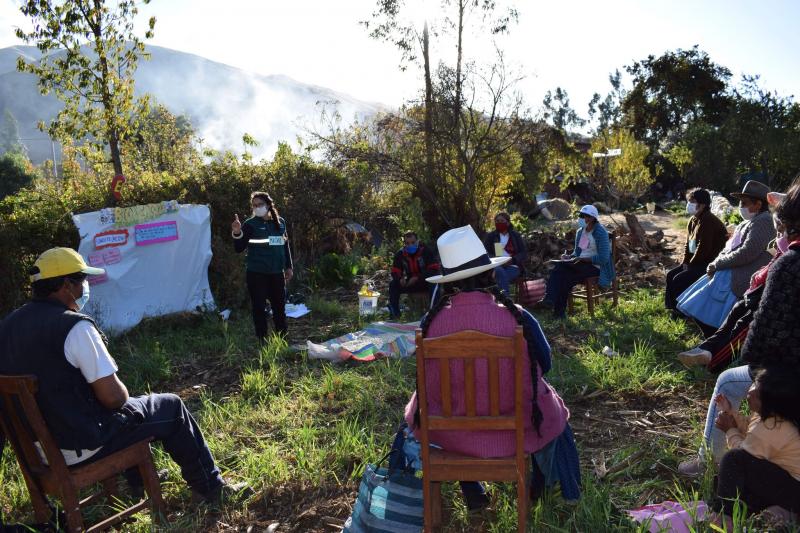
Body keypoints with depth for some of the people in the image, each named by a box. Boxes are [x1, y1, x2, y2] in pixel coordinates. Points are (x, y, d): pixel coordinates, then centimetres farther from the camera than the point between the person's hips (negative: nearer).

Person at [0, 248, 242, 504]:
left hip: (33, 443, 8)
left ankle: (141, 479, 45)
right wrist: (123, 396, 0)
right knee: (171, 406, 9)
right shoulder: (75, 326, -24)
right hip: (80, 446, -8)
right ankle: (210, 487, 23)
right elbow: (113, 397, -23)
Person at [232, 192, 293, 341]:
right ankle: (263, 341, 11)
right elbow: (239, 249, -10)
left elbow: (285, 245, 16)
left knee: (279, 306, 11)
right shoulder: (250, 224, -5)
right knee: (259, 308, 1)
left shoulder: (280, 222, 7)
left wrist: (288, 266, 15)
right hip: (257, 273, -3)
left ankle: (282, 338, 24)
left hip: (277, 273, 4)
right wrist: (237, 233, -28)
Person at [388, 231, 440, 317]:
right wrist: (400, 279, -23)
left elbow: (434, 269, -17)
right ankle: (394, 314, -15)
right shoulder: (400, 254, -1)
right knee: (393, 284, -18)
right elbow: (395, 272, 2)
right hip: (410, 283, 4)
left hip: (425, 282, -3)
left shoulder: (426, 251, -12)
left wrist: (418, 278, -27)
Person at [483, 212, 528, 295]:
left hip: (513, 267, 0)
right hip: (496, 266, 0)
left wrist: (512, 260, -14)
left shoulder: (516, 235, 15)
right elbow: (485, 253, 7)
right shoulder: (490, 236, 17)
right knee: (499, 271, -35)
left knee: (501, 278, -33)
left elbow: (524, 253, 6)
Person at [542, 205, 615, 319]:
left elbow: (603, 258, -17)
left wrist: (581, 259, -20)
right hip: (581, 264, 7)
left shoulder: (600, 233, -11)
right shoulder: (580, 232, 13)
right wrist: (570, 257, -1)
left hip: (595, 266, -7)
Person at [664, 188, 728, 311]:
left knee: (679, 280, -18)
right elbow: (688, 244, 14)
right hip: (697, 262, 10)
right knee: (670, 275, 3)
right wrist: (685, 262, 3)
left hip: (710, 264, -10)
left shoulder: (708, 221, -20)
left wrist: (690, 265, -16)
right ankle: (670, 307, 8)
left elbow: (703, 247, -23)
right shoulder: (693, 220, 10)